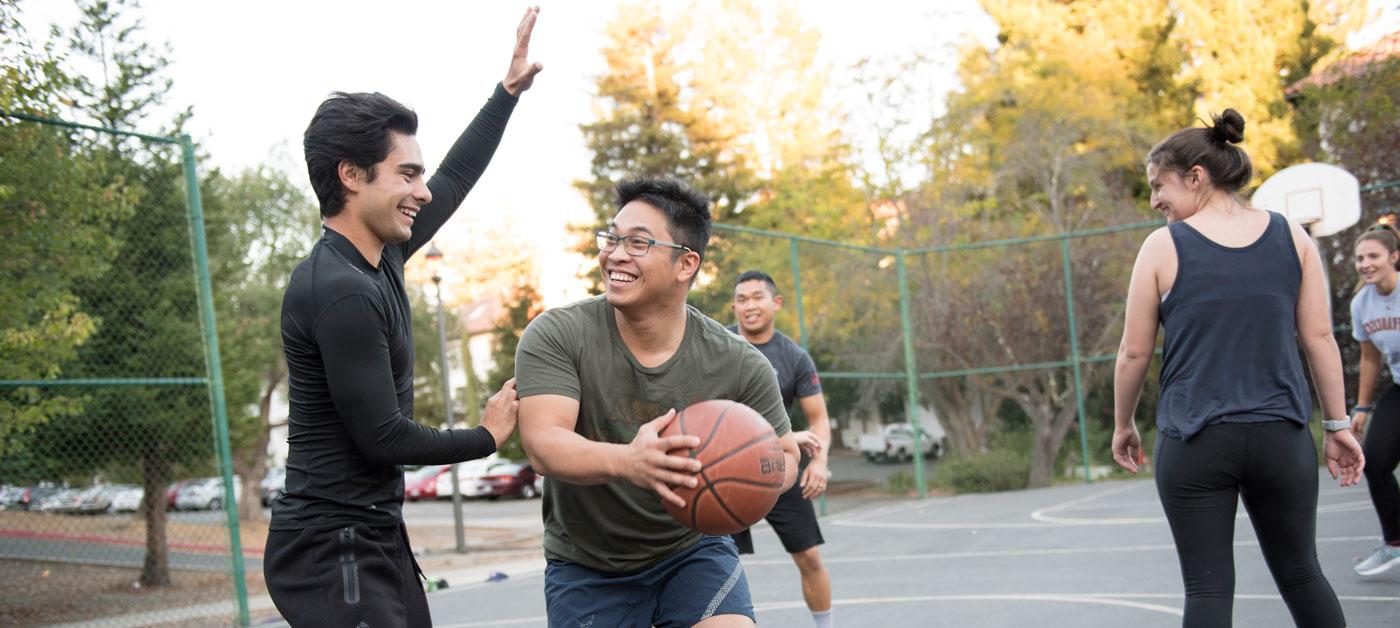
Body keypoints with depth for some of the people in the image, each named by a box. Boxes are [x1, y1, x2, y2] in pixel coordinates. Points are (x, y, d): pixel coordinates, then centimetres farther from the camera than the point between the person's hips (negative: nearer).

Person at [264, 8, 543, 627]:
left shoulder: (379, 258, 8)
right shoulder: (341, 292, -20)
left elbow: (454, 180, 24)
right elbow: (383, 436, -19)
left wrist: (509, 90, 26)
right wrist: (488, 436, -4)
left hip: (377, 538, 10)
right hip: (334, 552, -10)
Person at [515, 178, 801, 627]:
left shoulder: (738, 365, -13)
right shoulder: (555, 336, -17)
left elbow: (783, 455, -1)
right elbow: (543, 443, -28)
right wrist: (626, 461, -49)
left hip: (693, 548, 0)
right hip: (585, 568, 0)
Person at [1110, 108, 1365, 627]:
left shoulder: (1163, 246, -4)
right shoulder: (1292, 237, 4)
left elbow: (1134, 352, 0)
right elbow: (1320, 337, 4)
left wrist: (1123, 424, 14)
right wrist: (1337, 423, 11)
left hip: (1194, 443, -3)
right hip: (1280, 436, 3)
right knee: (1301, 575, 17)